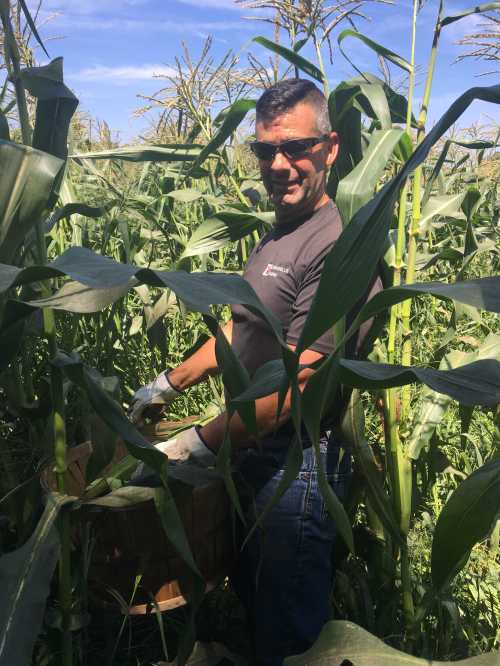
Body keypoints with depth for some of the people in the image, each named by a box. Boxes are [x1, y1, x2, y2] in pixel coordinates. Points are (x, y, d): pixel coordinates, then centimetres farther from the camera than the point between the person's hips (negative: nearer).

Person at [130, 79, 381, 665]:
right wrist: (170, 383, 17)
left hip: (298, 463, -9)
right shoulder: (275, 236, 9)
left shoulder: (336, 247, -23)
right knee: (251, 601, 27)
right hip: (251, 452, 9)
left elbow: (293, 384, -27)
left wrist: (199, 445, -23)